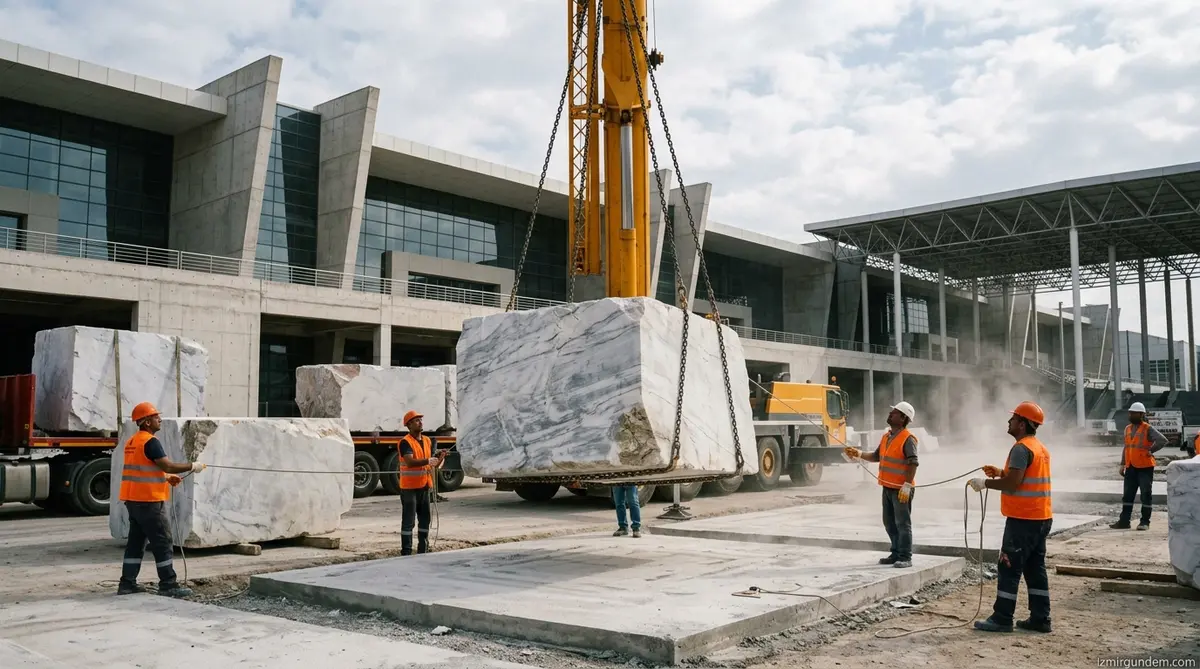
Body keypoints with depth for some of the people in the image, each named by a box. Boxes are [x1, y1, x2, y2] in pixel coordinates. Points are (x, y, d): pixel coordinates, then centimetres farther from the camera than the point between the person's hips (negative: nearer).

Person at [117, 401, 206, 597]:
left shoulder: (132, 441, 15)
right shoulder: (150, 441, -15)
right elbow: (167, 465, -21)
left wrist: (167, 478, 14)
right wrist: (192, 466, -11)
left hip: (133, 500, 9)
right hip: (148, 501, -9)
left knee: (136, 542, 14)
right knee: (163, 543, -4)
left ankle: (127, 583, 16)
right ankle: (168, 585, -1)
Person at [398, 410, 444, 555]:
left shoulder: (427, 441, 13)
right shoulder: (405, 442, -11)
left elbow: (432, 464, 18)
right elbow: (410, 462, -25)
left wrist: (439, 459, -2)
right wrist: (427, 461, -35)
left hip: (424, 486, 8)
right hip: (409, 487, -7)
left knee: (424, 520, 13)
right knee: (408, 521, -4)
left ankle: (423, 551, 22)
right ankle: (406, 552, 0)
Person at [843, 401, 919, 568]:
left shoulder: (907, 439, -14)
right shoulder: (886, 436, 12)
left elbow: (913, 463, -18)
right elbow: (877, 456, 18)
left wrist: (907, 486, -23)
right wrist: (859, 454, 5)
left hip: (901, 489, -9)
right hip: (887, 487, 9)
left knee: (902, 523, -3)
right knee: (889, 523, 14)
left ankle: (906, 558, 3)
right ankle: (896, 554, 24)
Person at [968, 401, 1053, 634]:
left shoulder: (1021, 448, -17)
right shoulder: (1040, 448, 15)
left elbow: (1013, 483, -22)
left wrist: (986, 483, -11)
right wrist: (1001, 472, 14)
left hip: (1023, 519, -10)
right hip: (1041, 518, 10)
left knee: (1009, 569, -4)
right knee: (1035, 568, 13)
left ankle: (1002, 619, 0)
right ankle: (1040, 618, 16)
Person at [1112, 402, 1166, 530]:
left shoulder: (1148, 429, -9)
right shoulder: (1128, 428, 12)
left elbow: (1163, 440, -19)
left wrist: (1151, 451, -15)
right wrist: (1122, 464, 14)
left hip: (1145, 467, -7)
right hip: (1131, 468, 7)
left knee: (1146, 495, 0)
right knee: (1127, 495, 8)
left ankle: (1145, 522, 6)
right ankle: (1124, 521, 12)